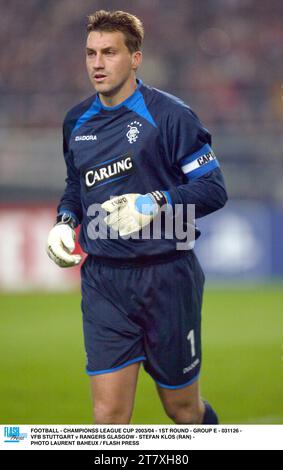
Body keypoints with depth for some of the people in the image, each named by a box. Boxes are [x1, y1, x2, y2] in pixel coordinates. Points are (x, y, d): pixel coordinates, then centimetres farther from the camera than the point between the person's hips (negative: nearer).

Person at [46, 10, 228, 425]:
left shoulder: (169, 115, -8)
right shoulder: (76, 122, 9)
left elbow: (213, 188, -9)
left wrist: (156, 203, -23)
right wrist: (65, 221, 5)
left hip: (167, 278, -4)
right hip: (103, 283, 4)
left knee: (182, 409, 10)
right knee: (108, 416, -7)